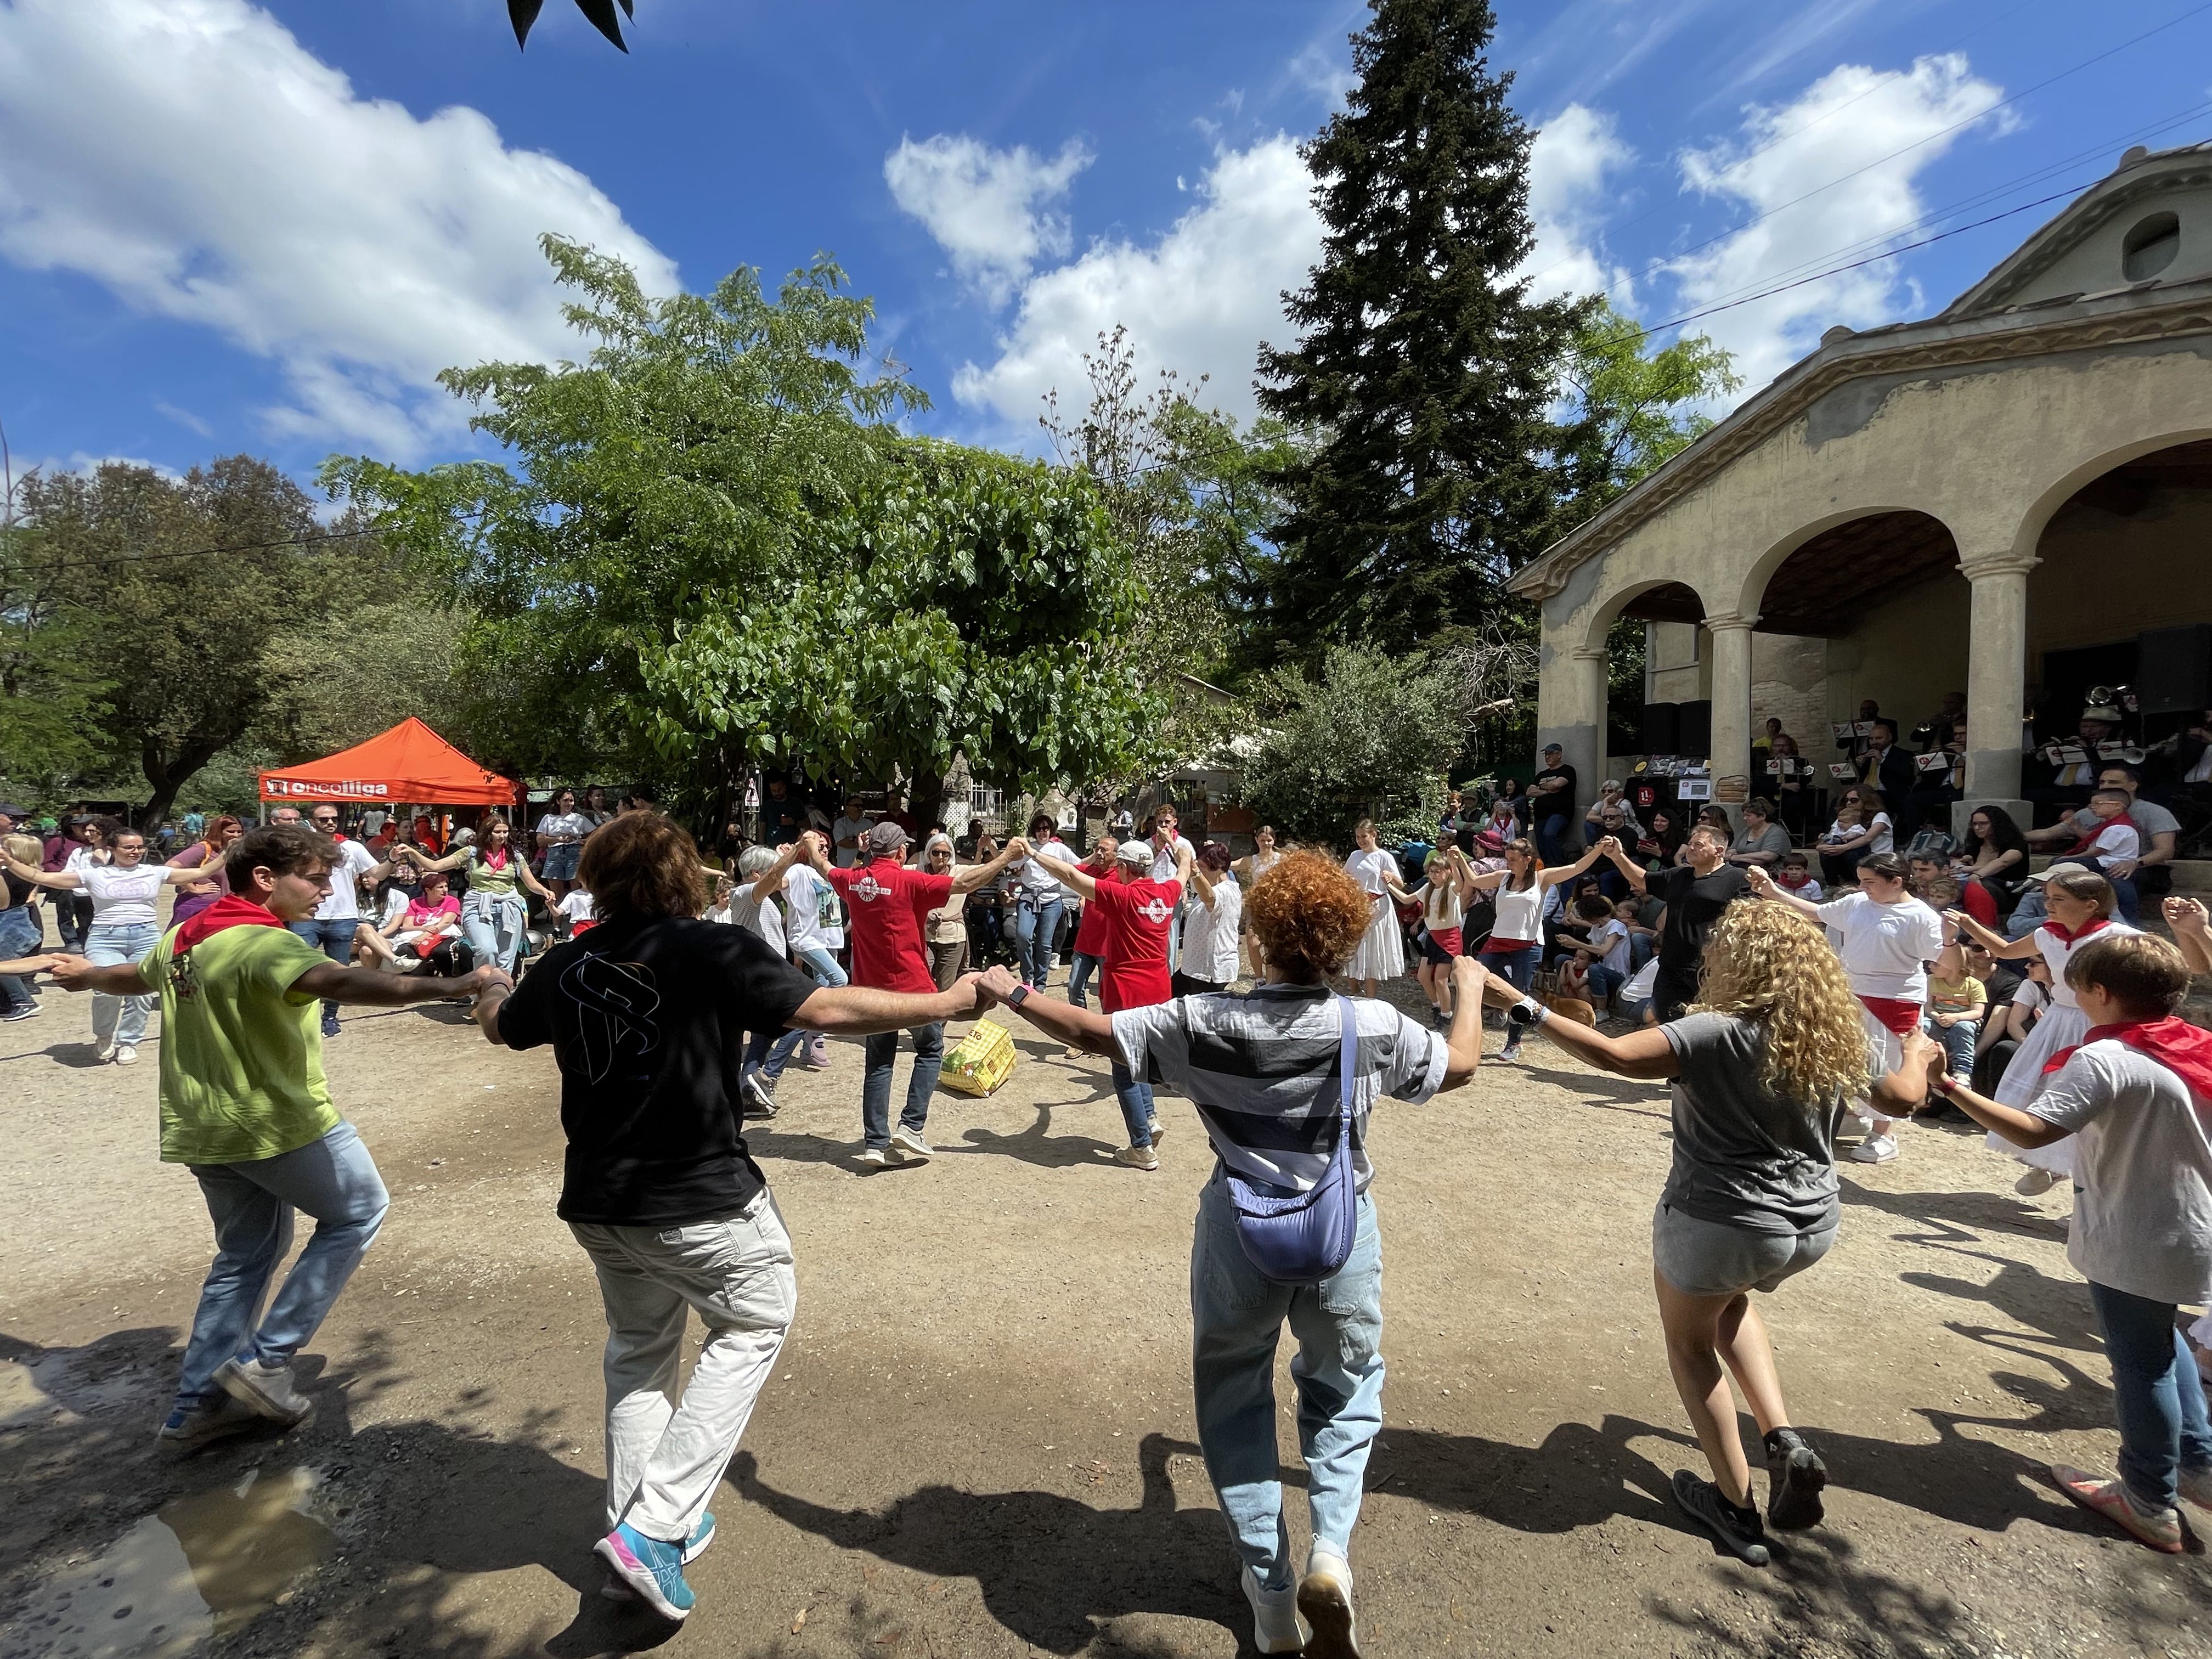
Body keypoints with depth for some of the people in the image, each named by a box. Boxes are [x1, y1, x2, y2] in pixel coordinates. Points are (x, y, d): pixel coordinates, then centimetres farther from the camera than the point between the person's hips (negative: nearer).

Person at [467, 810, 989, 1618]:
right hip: (702, 1203, -6)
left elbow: (498, 1026, 18)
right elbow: (831, 1009, -24)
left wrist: (489, 990, 43)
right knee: (756, 1324, 17)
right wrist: (949, 1002, -14)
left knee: (640, 1348, 26)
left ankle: (637, 1526, 36)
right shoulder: (717, 951, -20)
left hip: (599, 1202, 6)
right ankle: (654, 1527, 11)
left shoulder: (566, 965, -2)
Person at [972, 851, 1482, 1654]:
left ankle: (1271, 1594, 29)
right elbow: (1459, 1064, 4)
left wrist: (1011, 993, 5)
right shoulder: (1373, 1026, -15)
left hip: (1239, 1233, 0)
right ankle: (1330, 1551, 11)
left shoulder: (1203, 1021, -17)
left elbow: (1095, 1033, -9)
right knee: (1344, 1385, 28)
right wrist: (1470, 986, 22)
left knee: (1235, 1398, 23)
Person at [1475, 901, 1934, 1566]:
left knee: (1690, 1340, 20)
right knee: (1729, 1303, 35)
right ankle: (1784, 1440, 19)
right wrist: (1918, 1053, 37)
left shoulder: (1717, 1033, -21)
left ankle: (1737, 1505, 26)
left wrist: (1527, 1010, -28)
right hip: (1813, 1226, 7)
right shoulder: (1835, 1039, 1)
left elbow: (1615, 1055, -35)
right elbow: (1904, 1095, 17)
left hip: (1719, 1221, -7)